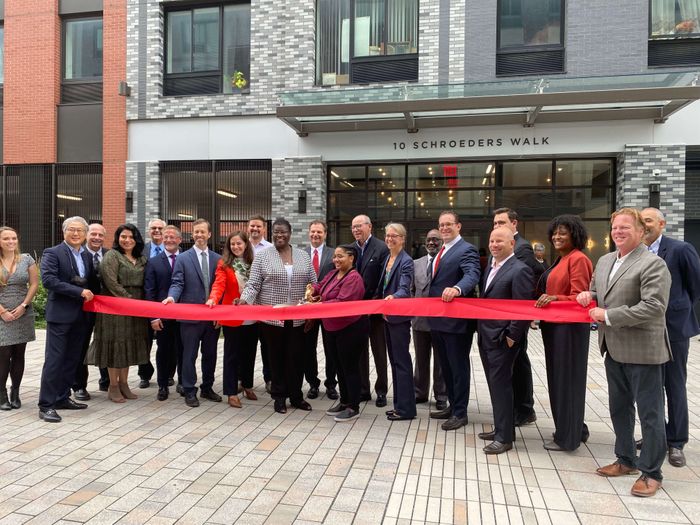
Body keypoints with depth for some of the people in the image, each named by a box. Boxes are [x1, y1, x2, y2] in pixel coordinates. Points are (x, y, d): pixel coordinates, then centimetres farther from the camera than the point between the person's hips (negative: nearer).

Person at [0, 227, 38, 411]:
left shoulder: (26, 259, 5)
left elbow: (34, 284, 3)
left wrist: (23, 306, -7)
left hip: (23, 315, 2)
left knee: (18, 355, 7)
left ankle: (15, 393, 16)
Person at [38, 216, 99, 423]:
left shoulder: (87, 255, 13)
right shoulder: (52, 253, -6)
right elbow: (48, 280, -18)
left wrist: (92, 296, 0)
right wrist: (79, 291, -20)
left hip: (81, 315, 6)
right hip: (60, 314, -6)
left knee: (71, 359, 12)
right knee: (54, 359, -3)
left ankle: (63, 398, 24)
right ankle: (46, 405, 3)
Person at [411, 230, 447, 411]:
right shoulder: (416, 263, 9)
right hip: (420, 319, 5)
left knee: (440, 360, 8)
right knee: (421, 359, 16)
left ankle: (441, 396, 21)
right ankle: (420, 392, 29)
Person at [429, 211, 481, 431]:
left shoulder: (467, 250, -11)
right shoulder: (441, 252, 17)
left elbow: (472, 275, -29)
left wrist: (457, 289, -48)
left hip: (456, 320, -9)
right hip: (438, 319, 9)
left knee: (458, 367, 3)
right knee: (446, 366, 18)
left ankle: (460, 413, 15)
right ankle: (453, 406, 32)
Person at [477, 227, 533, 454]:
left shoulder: (519, 270, -13)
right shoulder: (490, 268, 14)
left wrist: (512, 337, -16)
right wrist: (481, 330, 11)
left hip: (503, 339, -8)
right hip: (486, 337, 8)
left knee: (500, 384, -1)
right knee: (495, 384, 15)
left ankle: (504, 437, 10)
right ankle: (501, 428, 28)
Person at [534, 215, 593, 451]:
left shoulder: (578, 259, -13)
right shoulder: (560, 259, 15)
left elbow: (580, 298, -17)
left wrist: (554, 299, -28)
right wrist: (542, 308, 12)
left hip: (569, 327, -9)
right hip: (555, 326, 9)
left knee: (566, 379, 0)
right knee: (558, 377, 15)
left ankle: (567, 437, 12)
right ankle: (573, 429, 29)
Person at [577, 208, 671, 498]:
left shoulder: (653, 264, -14)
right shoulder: (604, 261, 11)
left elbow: (654, 307, -24)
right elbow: (597, 293, 24)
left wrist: (608, 316, -21)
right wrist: (588, 295, 0)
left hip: (642, 350, -8)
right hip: (614, 349, 8)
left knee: (649, 413, 6)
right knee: (619, 408, 19)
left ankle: (651, 472, 20)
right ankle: (626, 459, 36)